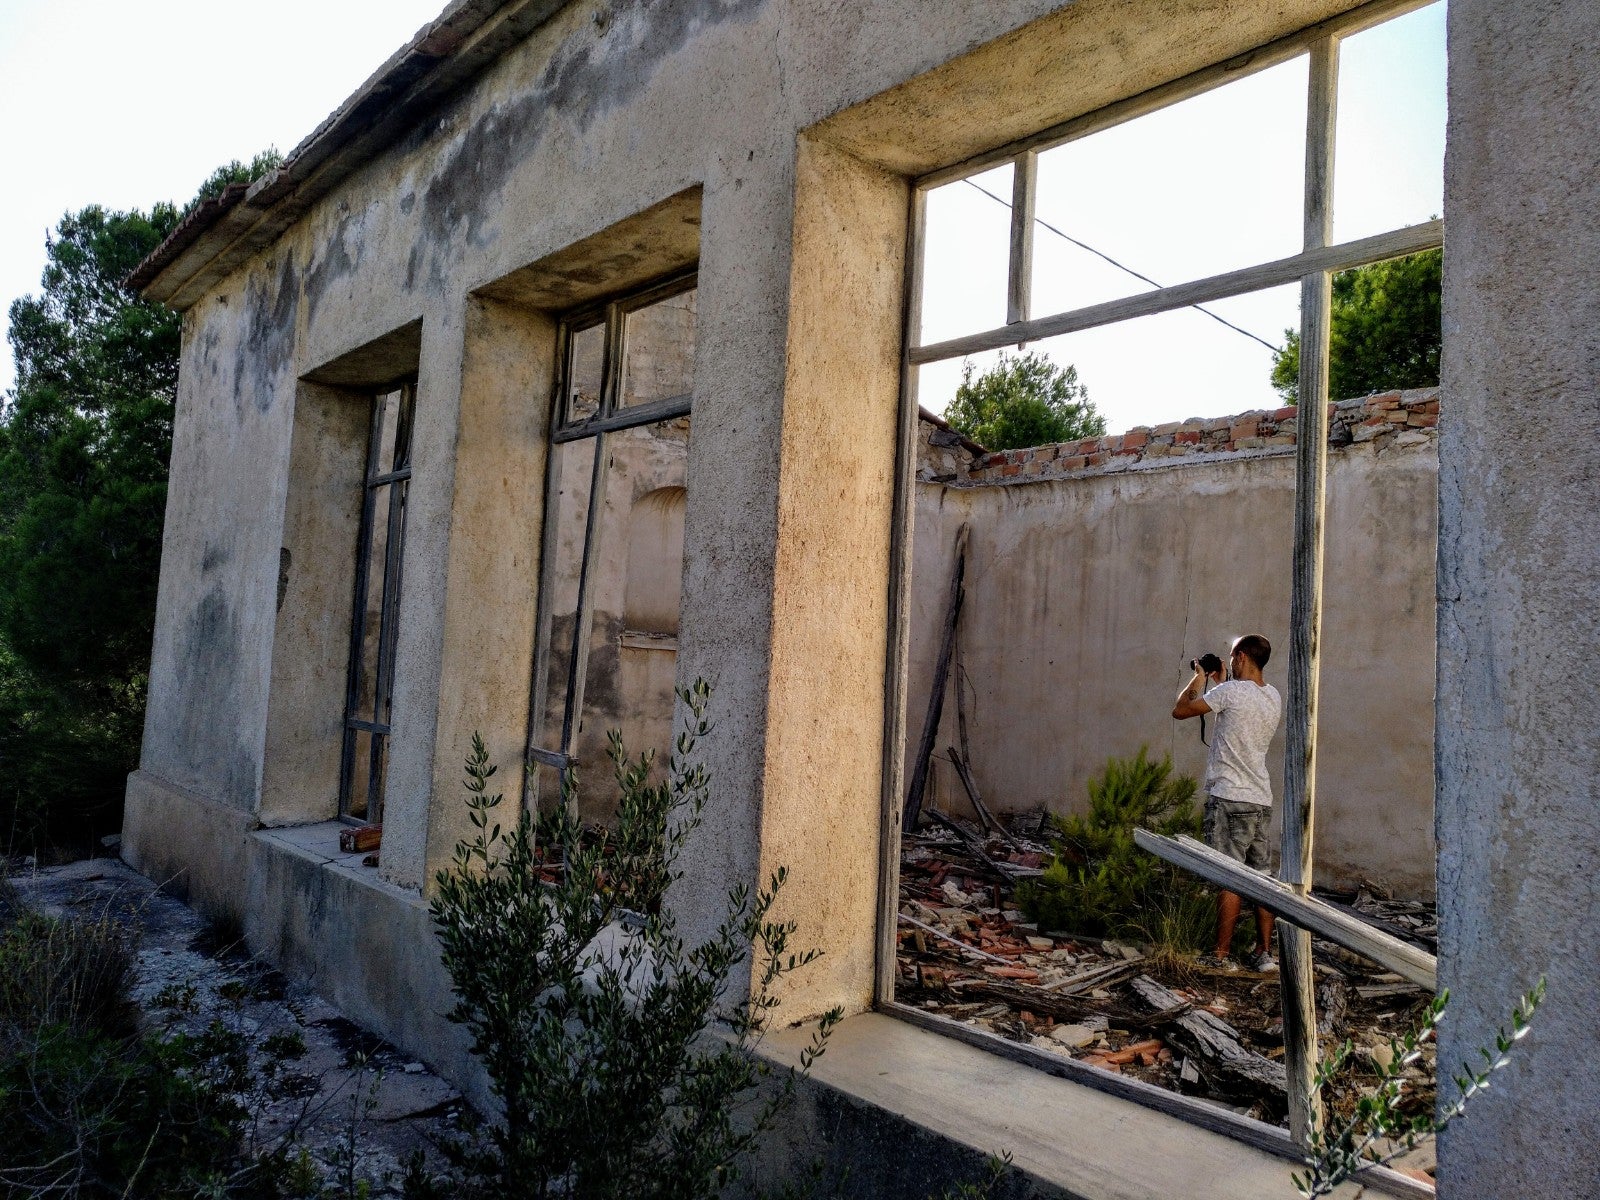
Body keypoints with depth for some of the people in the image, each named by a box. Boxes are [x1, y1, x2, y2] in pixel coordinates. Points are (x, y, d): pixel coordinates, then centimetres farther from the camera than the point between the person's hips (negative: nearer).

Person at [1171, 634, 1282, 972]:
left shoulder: (1231, 691, -13)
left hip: (1229, 798, -8)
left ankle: (1221, 955, 0)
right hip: (1262, 800, 8)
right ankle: (1265, 953, 15)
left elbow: (1180, 710, -5)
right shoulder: (1275, 698, 11)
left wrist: (1199, 679, 9)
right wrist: (1219, 684, 29)